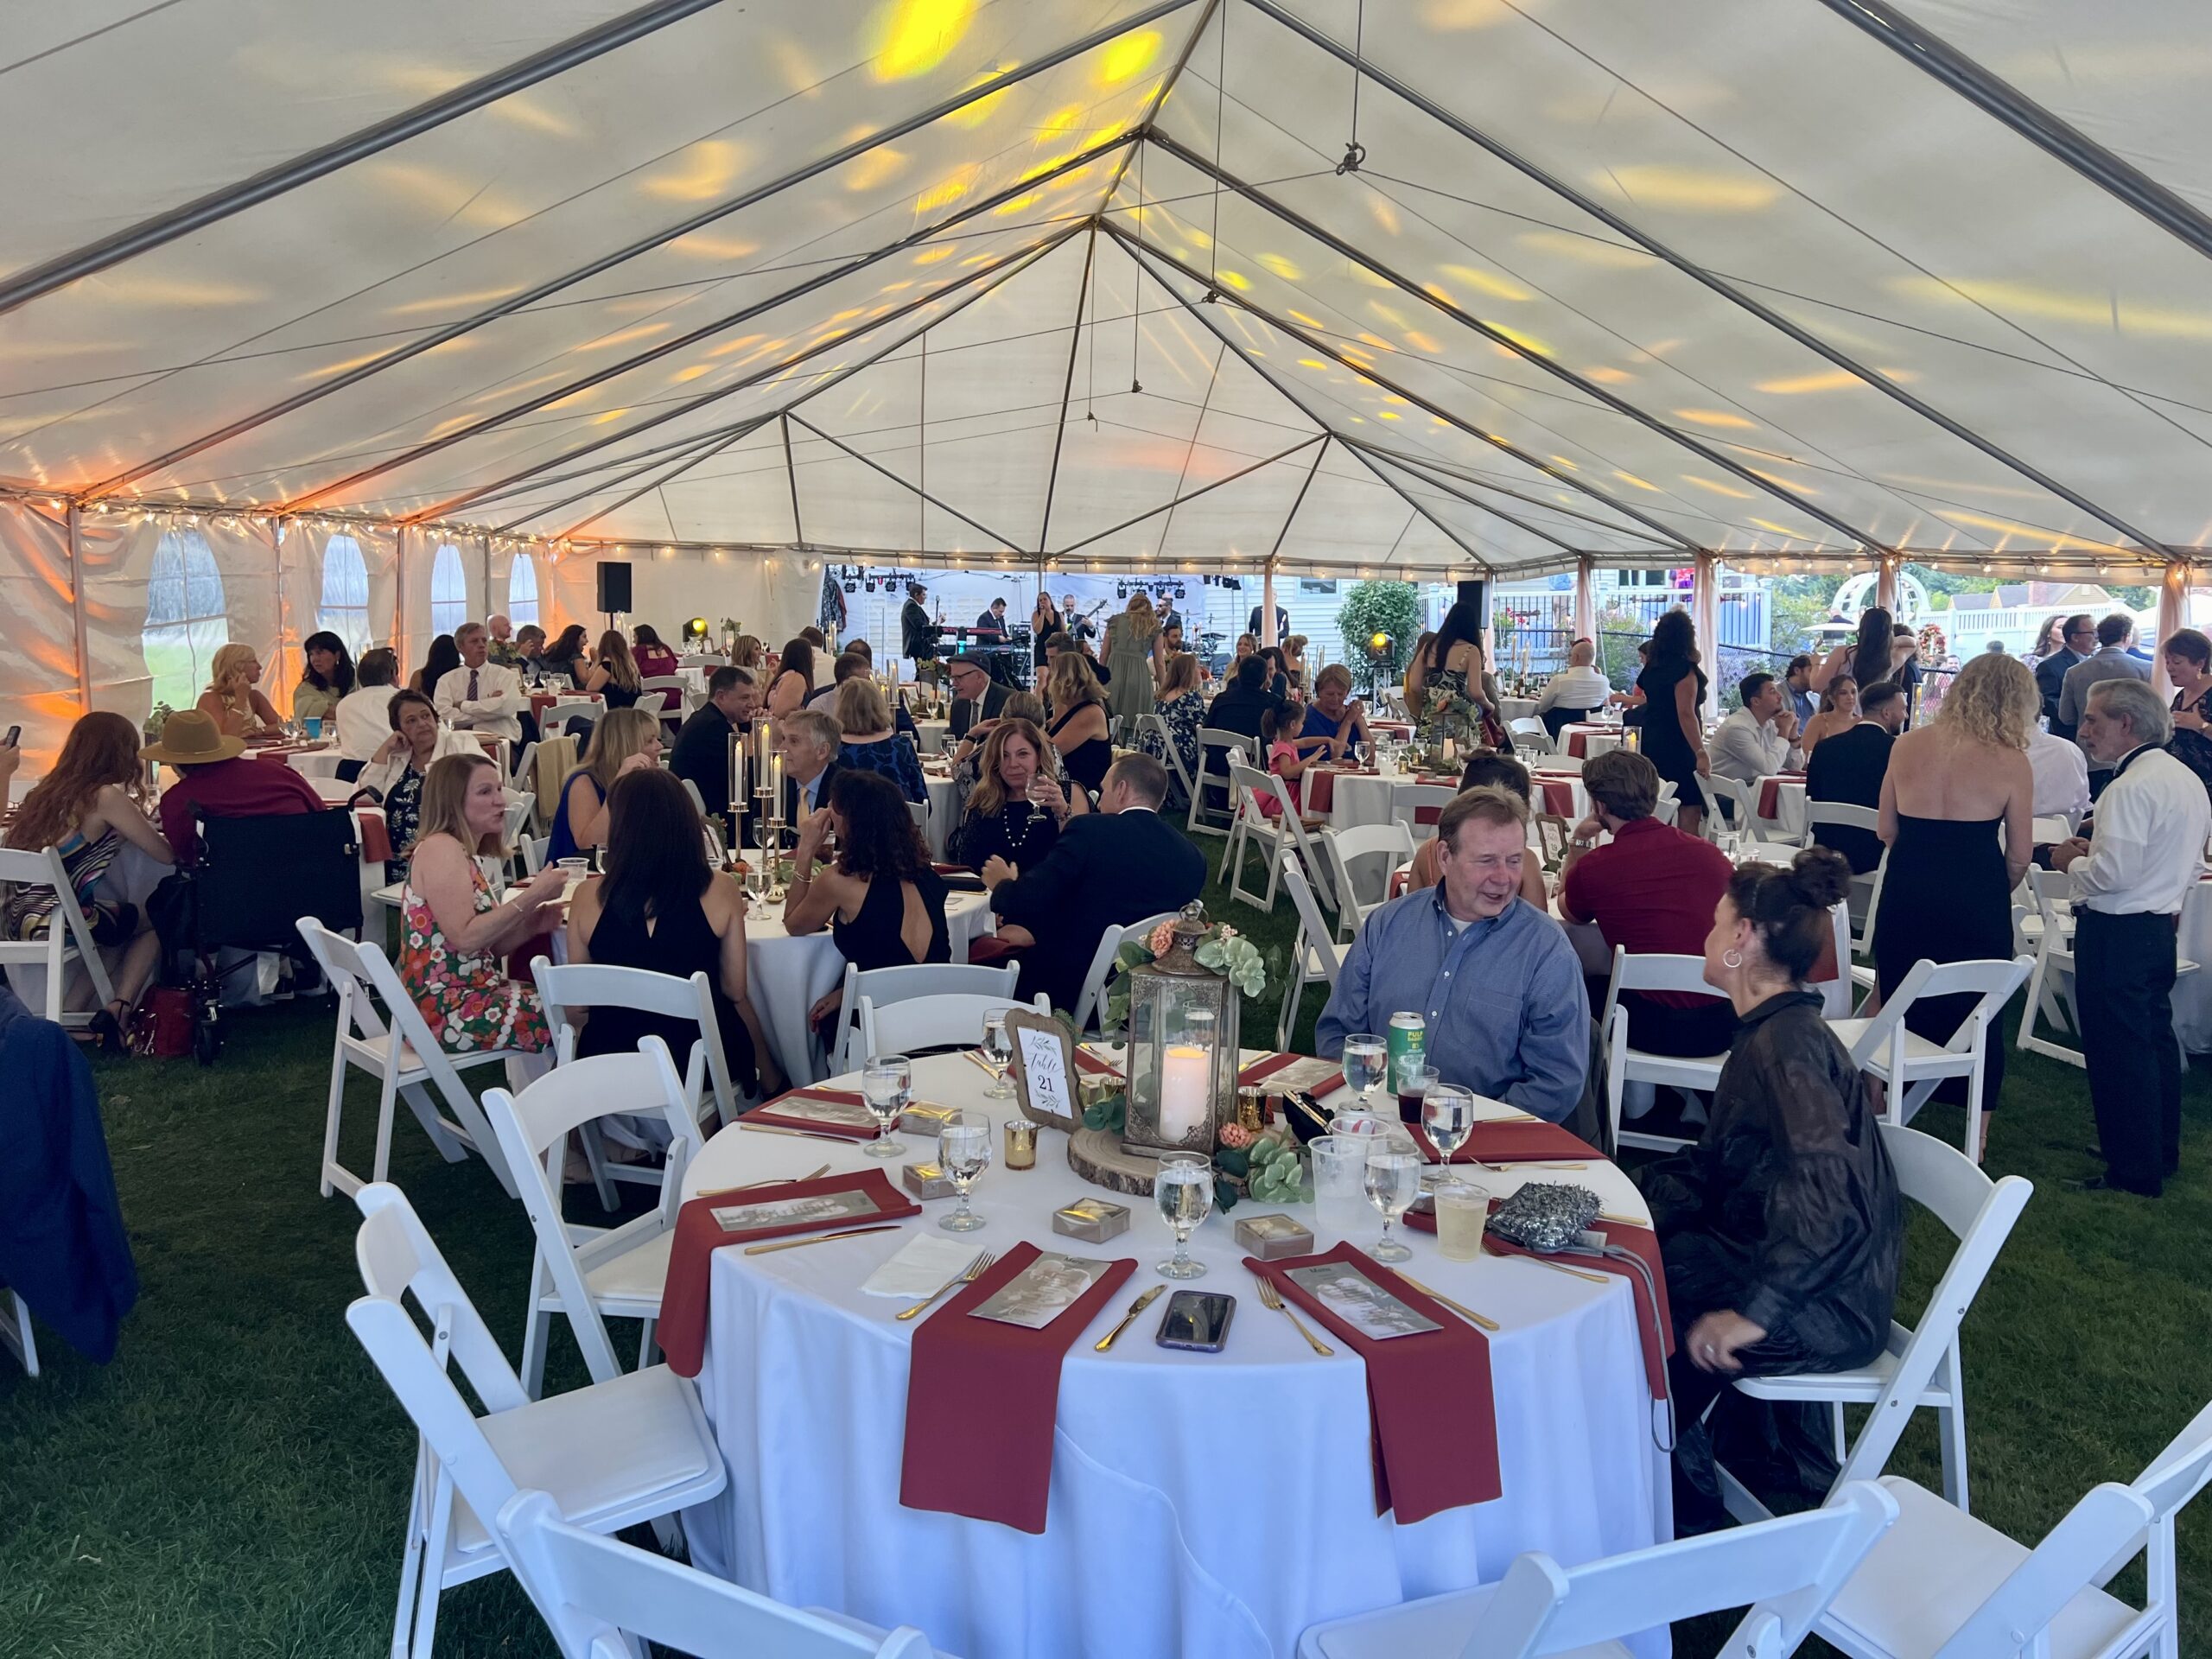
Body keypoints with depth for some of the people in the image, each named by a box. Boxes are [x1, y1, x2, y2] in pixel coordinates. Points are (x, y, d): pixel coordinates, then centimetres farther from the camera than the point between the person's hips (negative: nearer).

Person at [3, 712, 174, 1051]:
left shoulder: (49, 789, 12)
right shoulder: (106, 797, -8)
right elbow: (167, 855, -4)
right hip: (53, 921, -7)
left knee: (130, 916, 28)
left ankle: (112, 1010, 15)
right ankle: (118, 1010, 2)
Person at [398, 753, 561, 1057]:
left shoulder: (467, 855, 13)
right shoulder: (440, 848, -14)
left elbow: (488, 945, 10)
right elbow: (465, 938, -23)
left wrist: (533, 922, -7)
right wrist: (532, 895, -20)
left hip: (474, 994, 9)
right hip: (448, 1010, -9)